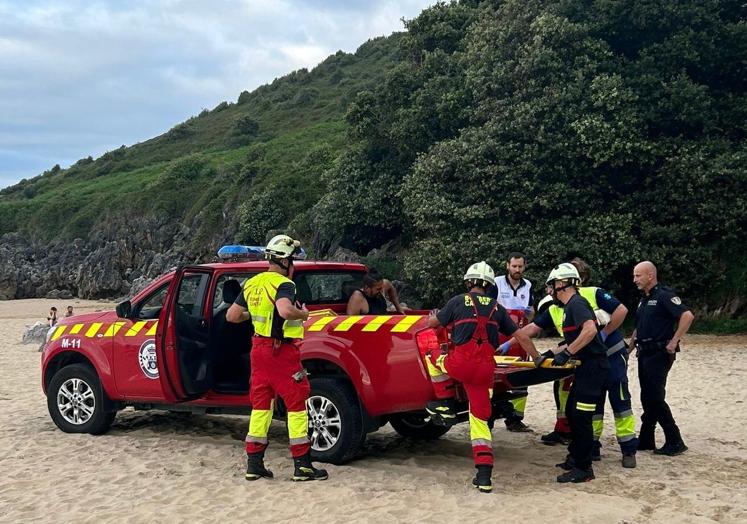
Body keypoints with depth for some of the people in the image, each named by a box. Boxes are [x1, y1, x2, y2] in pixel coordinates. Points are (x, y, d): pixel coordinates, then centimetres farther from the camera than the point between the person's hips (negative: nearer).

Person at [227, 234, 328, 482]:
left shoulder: (251, 284, 10)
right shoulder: (283, 284, -14)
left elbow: (231, 315, 13)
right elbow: (285, 311, -34)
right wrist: (304, 314, -16)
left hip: (259, 348, 8)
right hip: (281, 351, -8)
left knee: (260, 404, 13)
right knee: (297, 405, 0)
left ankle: (254, 464, 16)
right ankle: (302, 466, 2)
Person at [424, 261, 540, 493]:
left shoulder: (459, 301, 8)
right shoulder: (496, 308, 17)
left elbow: (433, 323, 18)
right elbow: (521, 337, 17)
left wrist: (431, 318, 41)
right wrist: (538, 359, 27)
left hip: (461, 362, -3)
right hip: (485, 369, 3)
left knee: (432, 358, 28)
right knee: (480, 418, 9)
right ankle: (484, 476, 3)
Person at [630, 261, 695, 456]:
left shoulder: (664, 295, -12)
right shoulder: (644, 300, 17)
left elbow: (688, 316, -24)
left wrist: (674, 341, -22)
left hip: (659, 354, -9)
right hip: (644, 354, 9)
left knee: (655, 398, -10)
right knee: (647, 398, 11)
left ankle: (675, 442, -3)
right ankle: (646, 440, 17)